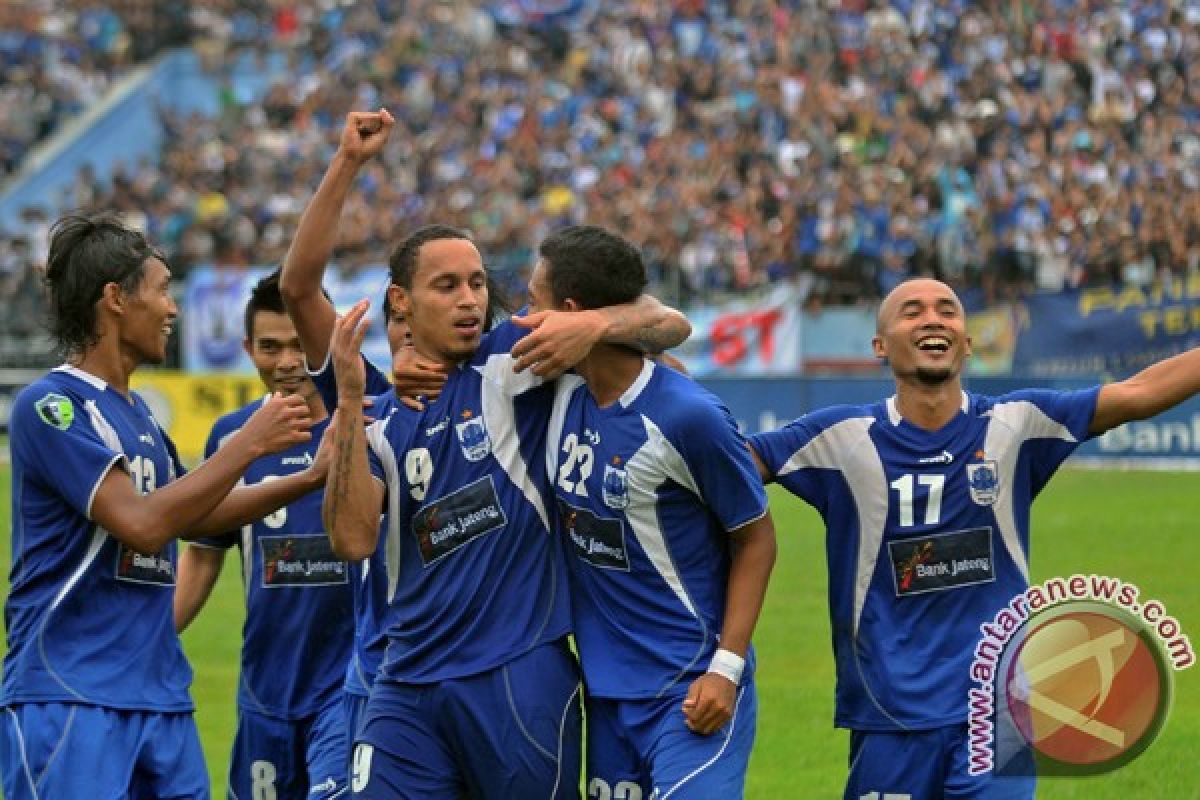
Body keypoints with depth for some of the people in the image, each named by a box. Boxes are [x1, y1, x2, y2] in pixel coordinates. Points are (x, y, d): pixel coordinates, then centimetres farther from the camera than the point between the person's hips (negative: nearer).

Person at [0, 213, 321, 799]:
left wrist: (310, 477, 21)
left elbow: (189, 517, 27)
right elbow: (143, 523, -19)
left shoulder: (137, 414, 15)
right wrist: (250, 443, -12)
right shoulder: (49, 405, -11)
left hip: (161, 698, 9)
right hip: (70, 700, -9)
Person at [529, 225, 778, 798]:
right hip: (606, 690, 7)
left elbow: (756, 537, -7)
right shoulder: (559, 394, 2)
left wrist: (726, 667, -15)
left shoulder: (688, 417, -16)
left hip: (691, 692, -7)